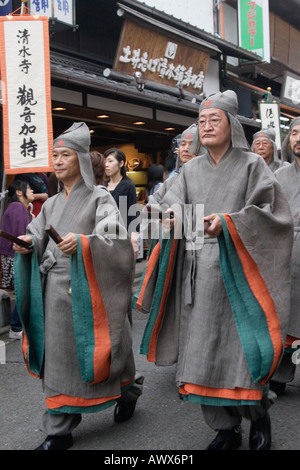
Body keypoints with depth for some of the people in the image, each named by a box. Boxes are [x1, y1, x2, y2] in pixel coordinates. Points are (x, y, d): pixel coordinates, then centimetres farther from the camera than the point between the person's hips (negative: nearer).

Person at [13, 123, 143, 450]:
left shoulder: (99, 198, -2)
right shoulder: (51, 204, 16)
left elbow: (115, 239, -15)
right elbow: (38, 241, 14)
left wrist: (82, 242, -31)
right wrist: (28, 244, -8)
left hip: (88, 288, -5)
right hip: (55, 289, 5)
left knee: (97, 348, 6)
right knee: (57, 356, 6)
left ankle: (127, 392, 35)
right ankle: (59, 430, 14)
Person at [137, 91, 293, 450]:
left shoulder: (251, 165, 3)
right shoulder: (191, 169, 15)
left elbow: (269, 213, -5)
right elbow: (173, 204, 7)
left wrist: (228, 223, -18)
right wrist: (172, 215, -16)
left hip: (235, 274, -4)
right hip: (195, 276, 4)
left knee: (241, 348, -4)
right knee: (204, 349, 4)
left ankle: (259, 415, 23)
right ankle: (226, 428, 18)